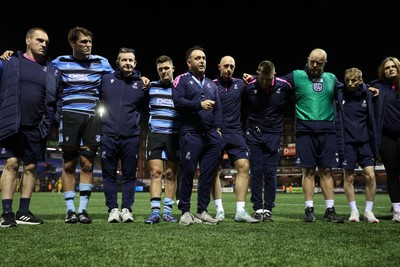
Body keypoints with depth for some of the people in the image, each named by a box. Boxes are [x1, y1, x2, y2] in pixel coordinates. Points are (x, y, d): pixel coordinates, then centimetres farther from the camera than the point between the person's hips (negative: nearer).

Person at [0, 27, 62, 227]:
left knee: (31, 168, 5)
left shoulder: (52, 71, 12)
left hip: (37, 128, 3)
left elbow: (58, 98, 14)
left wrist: (54, 120, 6)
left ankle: (24, 212, 13)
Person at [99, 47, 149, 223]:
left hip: (131, 137, 0)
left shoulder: (141, 84, 10)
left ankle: (126, 209, 13)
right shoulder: (106, 79, 9)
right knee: (109, 175, 4)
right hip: (108, 136, 0)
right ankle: (113, 209, 13)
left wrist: (146, 90, 0)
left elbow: (145, 109, 11)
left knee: (129, 175, 4)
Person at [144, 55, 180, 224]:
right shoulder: (151, 86, 10)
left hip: (174, 136, 0)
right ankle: (155, 211, -4)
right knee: (155, 172, -6)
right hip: (155, 134, 0)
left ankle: (168, 211, 10)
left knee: (171, 174, 3)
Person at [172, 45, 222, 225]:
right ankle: (185, 212, 6)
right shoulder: (181, 80, 7)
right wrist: (199, 104, -15)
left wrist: (218, 128, 5)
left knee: (208, 174, 4)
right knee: (187, 172, -5)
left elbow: (218, 108, 18)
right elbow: (178, 101, -9)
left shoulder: (211, 84, 23)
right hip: (191, 134, -5)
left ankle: (202, 211, 14)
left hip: (211, 135, 5)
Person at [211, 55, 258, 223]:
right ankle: (219, 210, 7)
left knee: (244, 166, -8)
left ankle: (240, 211, -4)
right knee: (215, 170, -2)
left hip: (235, 132, 3)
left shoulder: (240, 83, 11)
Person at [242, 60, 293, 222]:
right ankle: (258, 209, 9)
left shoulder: (284, 86, -9)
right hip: (254, 135, 0)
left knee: (270, 173, 0)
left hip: (273, 135, 0)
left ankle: (268, 209, 10)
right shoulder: (249, 88, -10)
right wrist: (245, 130, 2)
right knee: (256, 172, 0)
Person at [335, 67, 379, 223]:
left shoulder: (367, 95, 3)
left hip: (364, 142, 1)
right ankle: (354, 210, 16)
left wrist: (374, 145, 3)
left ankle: (368, 210, 11)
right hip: (347, 142, -1)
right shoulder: (340, 95, -1)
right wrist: (339, 145, -8)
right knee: (348, 177, 2)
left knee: (370, 175, -4)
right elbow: (337, 122, -1)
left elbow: (371, 121, 7)